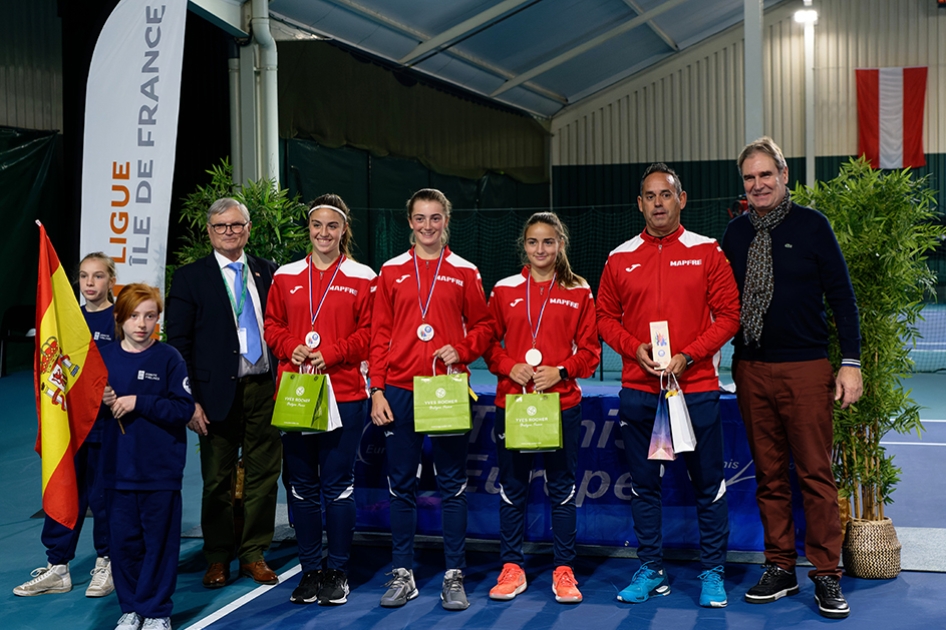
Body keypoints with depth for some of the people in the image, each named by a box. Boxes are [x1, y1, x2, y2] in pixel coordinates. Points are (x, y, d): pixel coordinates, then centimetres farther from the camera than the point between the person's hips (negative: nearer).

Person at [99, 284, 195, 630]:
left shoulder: (169, 358, -5)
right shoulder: (104, 357, 5)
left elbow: (184, 407, -13)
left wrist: (138, 402, -17)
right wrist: (101, 401, -10)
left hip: (160, 471, -3)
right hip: (118, 468, 3)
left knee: (159, 541, 5)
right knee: (123, 540, 9)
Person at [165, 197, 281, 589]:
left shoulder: (267, 273, 10)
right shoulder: (190, 277, 1)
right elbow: (178, 345, -2)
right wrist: (189, 401, -9)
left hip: (265, 391, 3)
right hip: (219, 393, -3)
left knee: (263, 475, 7)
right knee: (218, 480, 6)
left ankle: (254, 555, 20)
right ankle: (217, 559, 20)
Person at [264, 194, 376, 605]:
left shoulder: (362, 279, 2)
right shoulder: (286, 276, 11)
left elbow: (370, 332, -1)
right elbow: (273, 326, 12)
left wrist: (332, 353, -13)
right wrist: (291, 348, -7)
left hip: (344, 393, -3)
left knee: (338, 484, 1)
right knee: (301, 485, 8)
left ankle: (338, 571, 14)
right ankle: (310, 569, 19)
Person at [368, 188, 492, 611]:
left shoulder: (464, 272, 6)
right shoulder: (391, 272, 7)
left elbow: (483, 326, 10)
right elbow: (380, 335, 5)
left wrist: (461, 350, -10)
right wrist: (377, 390, -1)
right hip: (400, 392, 1)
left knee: (452, 486, 3)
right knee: (401, 486, 6)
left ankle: (454, 576, 12)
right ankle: (402, 573, 17)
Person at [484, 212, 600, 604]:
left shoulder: (578, 292, 4)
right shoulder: (504, 290, 7)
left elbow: (590, 349, 4)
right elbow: (489, 342, 8)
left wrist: (560, 370, -12)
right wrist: (509, 367, -9)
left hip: (562, 401, -1)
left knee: (562, 487, 5)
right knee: (512, 487, 6)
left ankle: (563, 570, 15)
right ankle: (511, 568, 17)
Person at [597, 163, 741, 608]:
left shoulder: (707, 252, 0)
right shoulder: (620, 259, 6)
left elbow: (729, 315, -1)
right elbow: (606, 318, 11)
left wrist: (688, 356, -12)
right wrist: (635, 349, -7)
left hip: (696, 388, -2)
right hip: (637, 391, 2)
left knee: (708, 484, 4)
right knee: (644, 484, 9)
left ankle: (713, 572, 17)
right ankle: (650, 571, 21)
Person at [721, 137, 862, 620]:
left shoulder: (811, 225, -1)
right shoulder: (736, 233, 9)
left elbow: (841, 296, -1)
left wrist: (850, 362, -6)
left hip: (806, 367, -3)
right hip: (751, 370, 4)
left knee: (816, 474, 0)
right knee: (769, 475, 8)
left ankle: (826, 575, 9)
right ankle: (780, 568, 18)